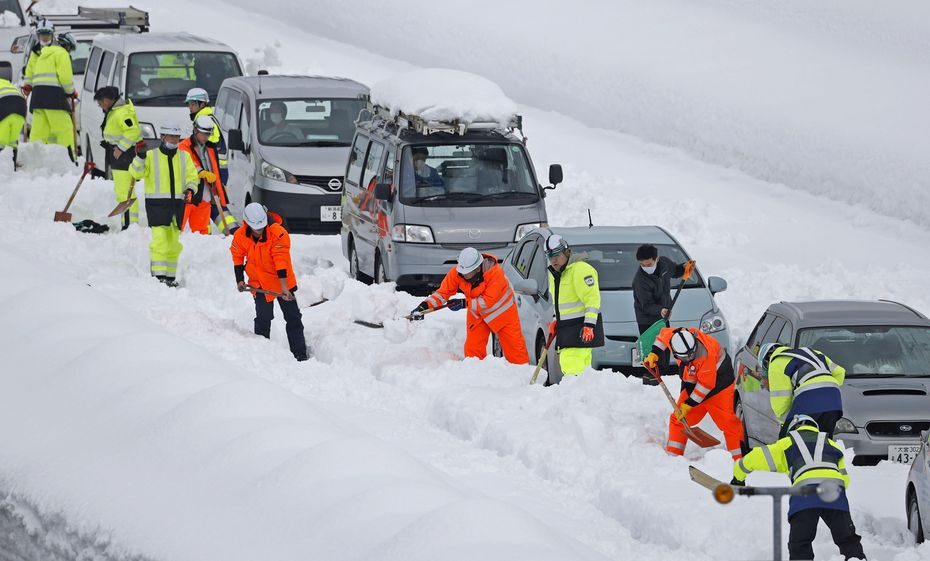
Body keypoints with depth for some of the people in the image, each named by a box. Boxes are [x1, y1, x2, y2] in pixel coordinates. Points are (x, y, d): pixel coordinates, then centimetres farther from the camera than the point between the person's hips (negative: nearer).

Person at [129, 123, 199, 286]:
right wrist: (140, 157, -24)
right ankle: (158, 275, -13)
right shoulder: (151, 156, 0)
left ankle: (170, 276, 17)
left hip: (177, 203, 4)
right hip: (157, 203, -4)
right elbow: (136, 173, -8)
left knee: (174, 243, 8)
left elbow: (192, 176, 12)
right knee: (160, 240, -14)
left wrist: (190, 188, -9)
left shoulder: (184, 156, 12)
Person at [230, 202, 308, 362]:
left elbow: (281, 261, -28)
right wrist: (240, 280, 1)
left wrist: (284, 288, -30)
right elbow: (237, 257, 6)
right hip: (259, 284, 2)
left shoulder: (278, 233, -25)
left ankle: (300, 354, 12)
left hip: (282, 281, -2)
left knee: (293, 317, 4)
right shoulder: (240, 236, -12)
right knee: (263, 318, -1)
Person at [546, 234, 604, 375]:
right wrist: (556, 321, 17)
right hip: (566, 327, 10)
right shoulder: (554, 274, 16)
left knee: (571, 365, -20)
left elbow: (593, 299, -18)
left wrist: (589, 324, -24)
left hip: (582, 327, -10)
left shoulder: (580, 269, -14)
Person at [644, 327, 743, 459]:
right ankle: (673, 455, 14)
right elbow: (663, 334, 8)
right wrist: (654, 354, 2)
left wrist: (689, 404, -21)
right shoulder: (674, 337, -20)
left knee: (727, 420, -13)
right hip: (692, 385, 7)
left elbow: (705, 385, -28)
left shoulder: (705, 353, -37)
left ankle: (740, 457, -9)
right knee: (678, 419, 5)